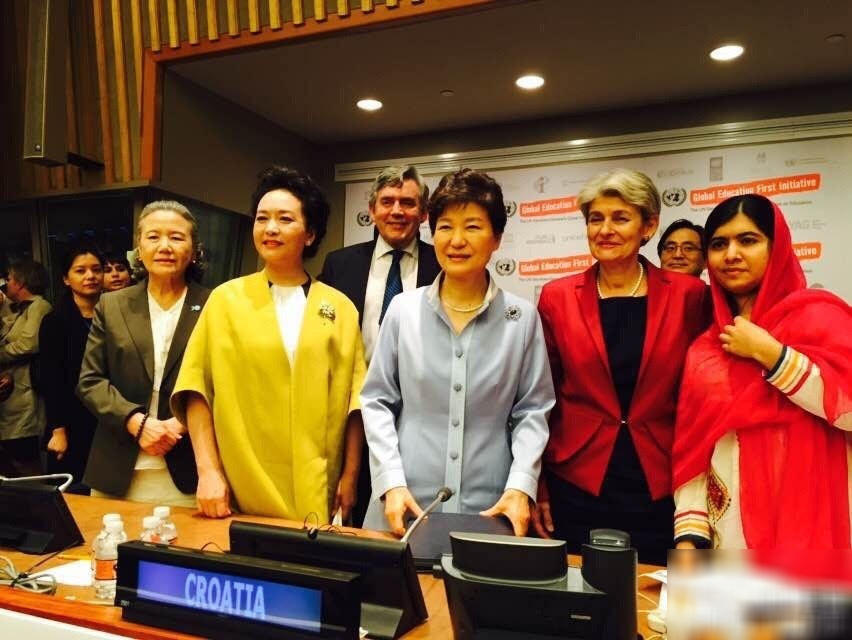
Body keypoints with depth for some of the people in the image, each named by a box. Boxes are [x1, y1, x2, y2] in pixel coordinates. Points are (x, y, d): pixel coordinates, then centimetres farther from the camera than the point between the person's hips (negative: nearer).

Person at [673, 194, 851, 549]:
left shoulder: (819, 315, -4)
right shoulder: (703, 350, 8)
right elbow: (691, 450, 6)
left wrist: (767, 353, -15)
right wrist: (689, 537, -2)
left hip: (805, 533, -4)